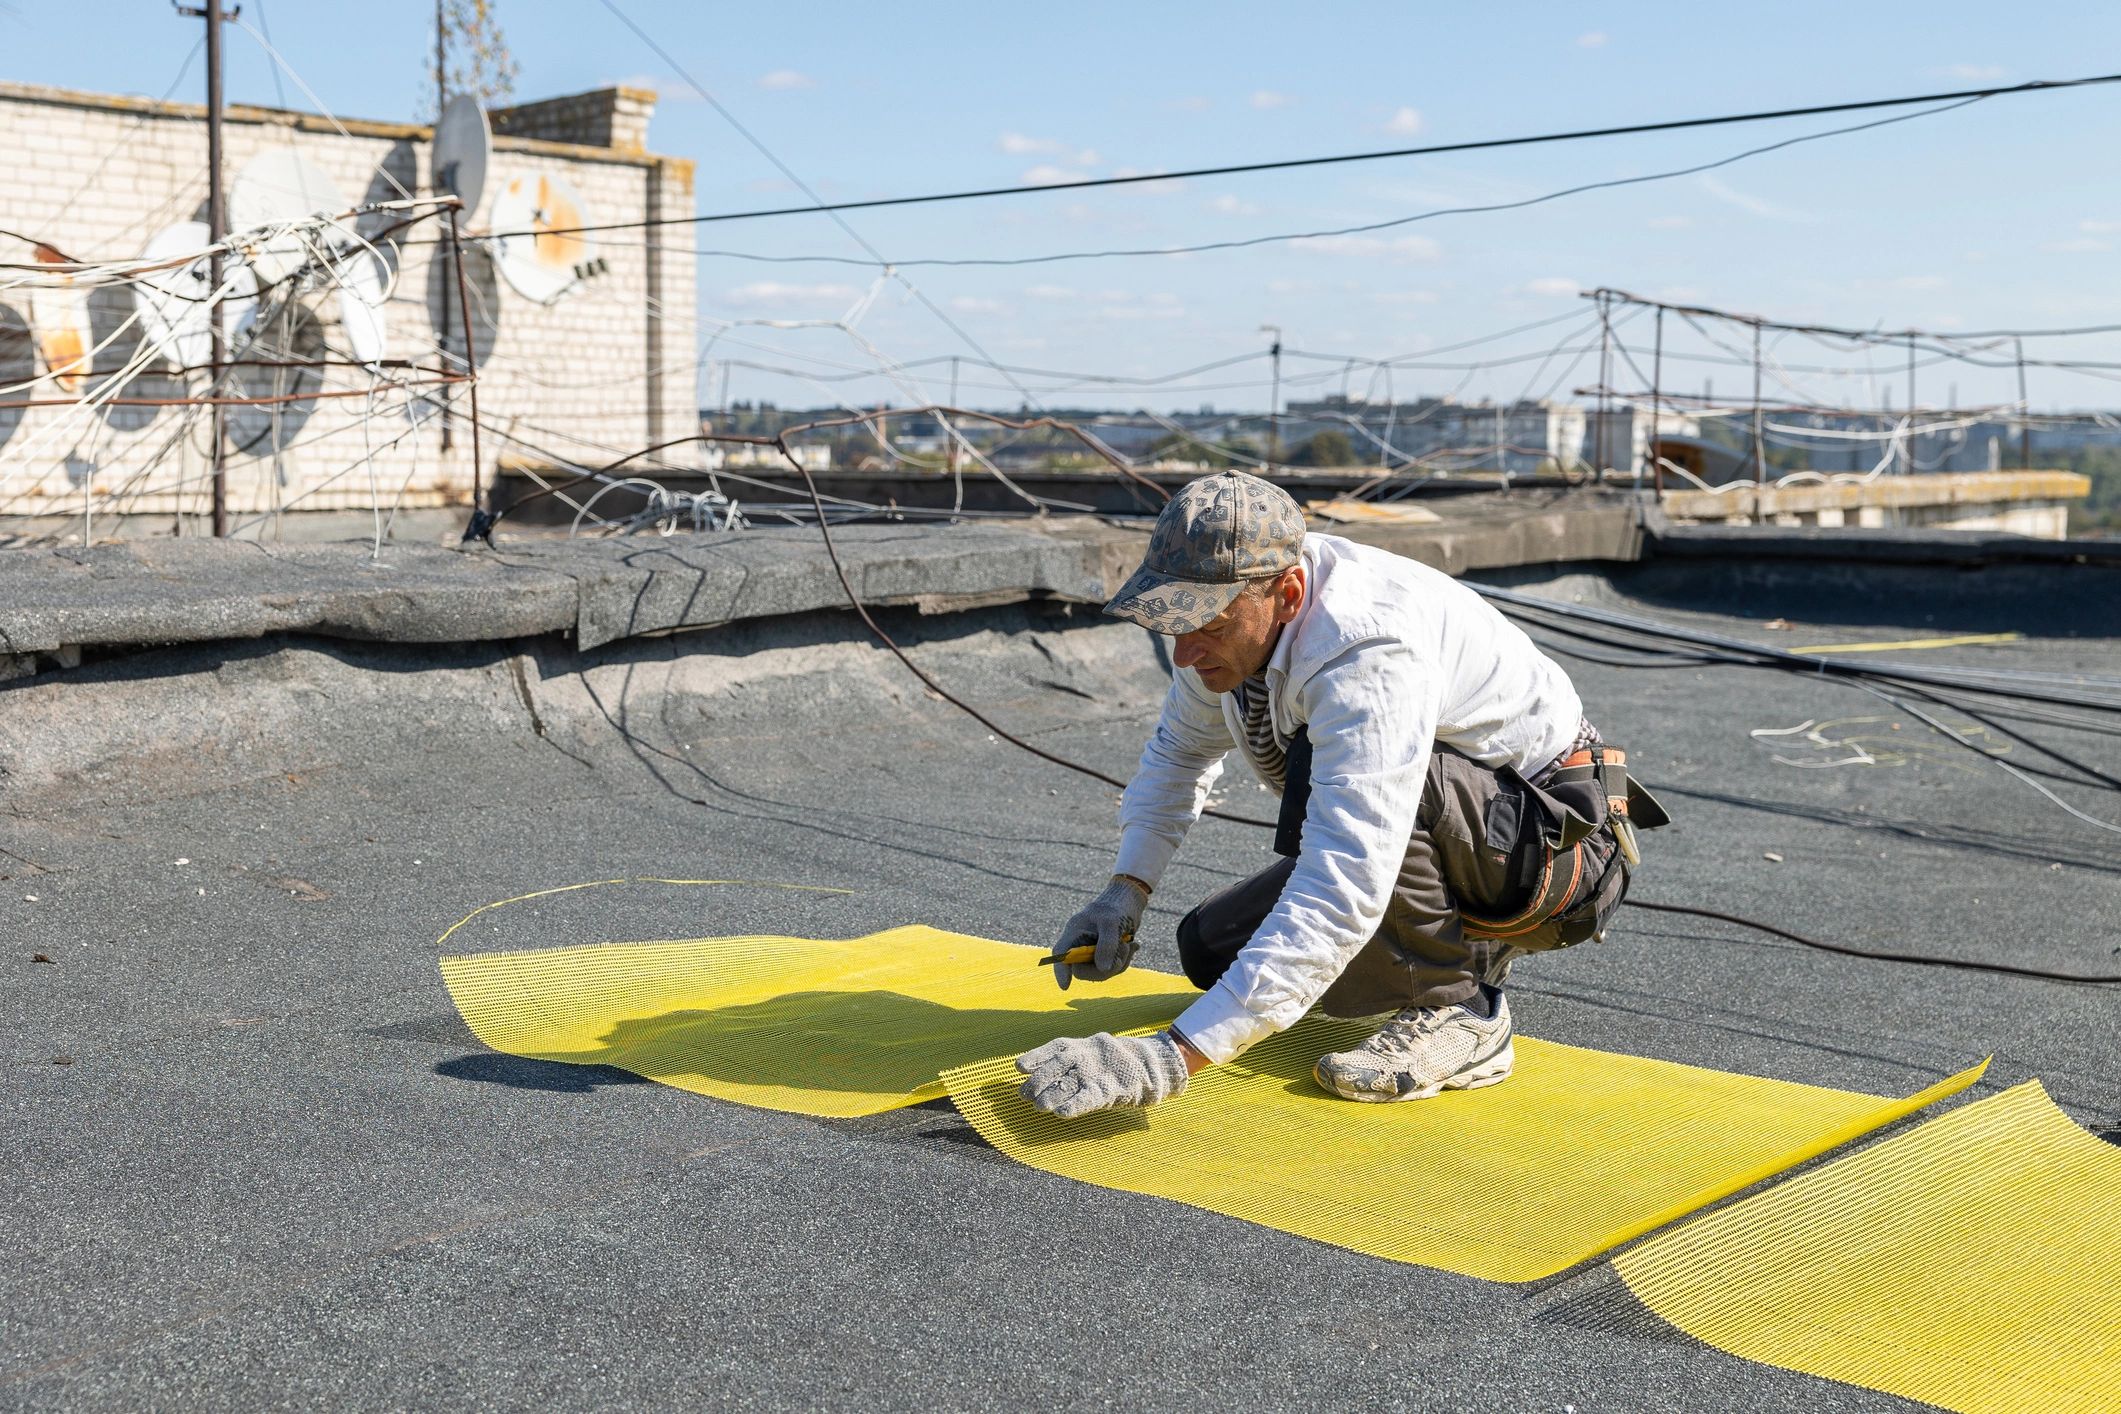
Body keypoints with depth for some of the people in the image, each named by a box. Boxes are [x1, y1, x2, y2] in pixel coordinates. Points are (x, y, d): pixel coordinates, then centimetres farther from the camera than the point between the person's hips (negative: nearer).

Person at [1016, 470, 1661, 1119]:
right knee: (1213, 949, 2)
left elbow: (1339, 897, -42)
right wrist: (1125, 891, -5)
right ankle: (1467, 942, 16)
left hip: (1555, 842, -8)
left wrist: (1169, 1056, -45)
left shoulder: (1370, 650, -36)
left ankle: (1458, 1007, -15)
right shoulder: (1229, 606, -9)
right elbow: (1181, 752, 12)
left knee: (1321, 768, -33)